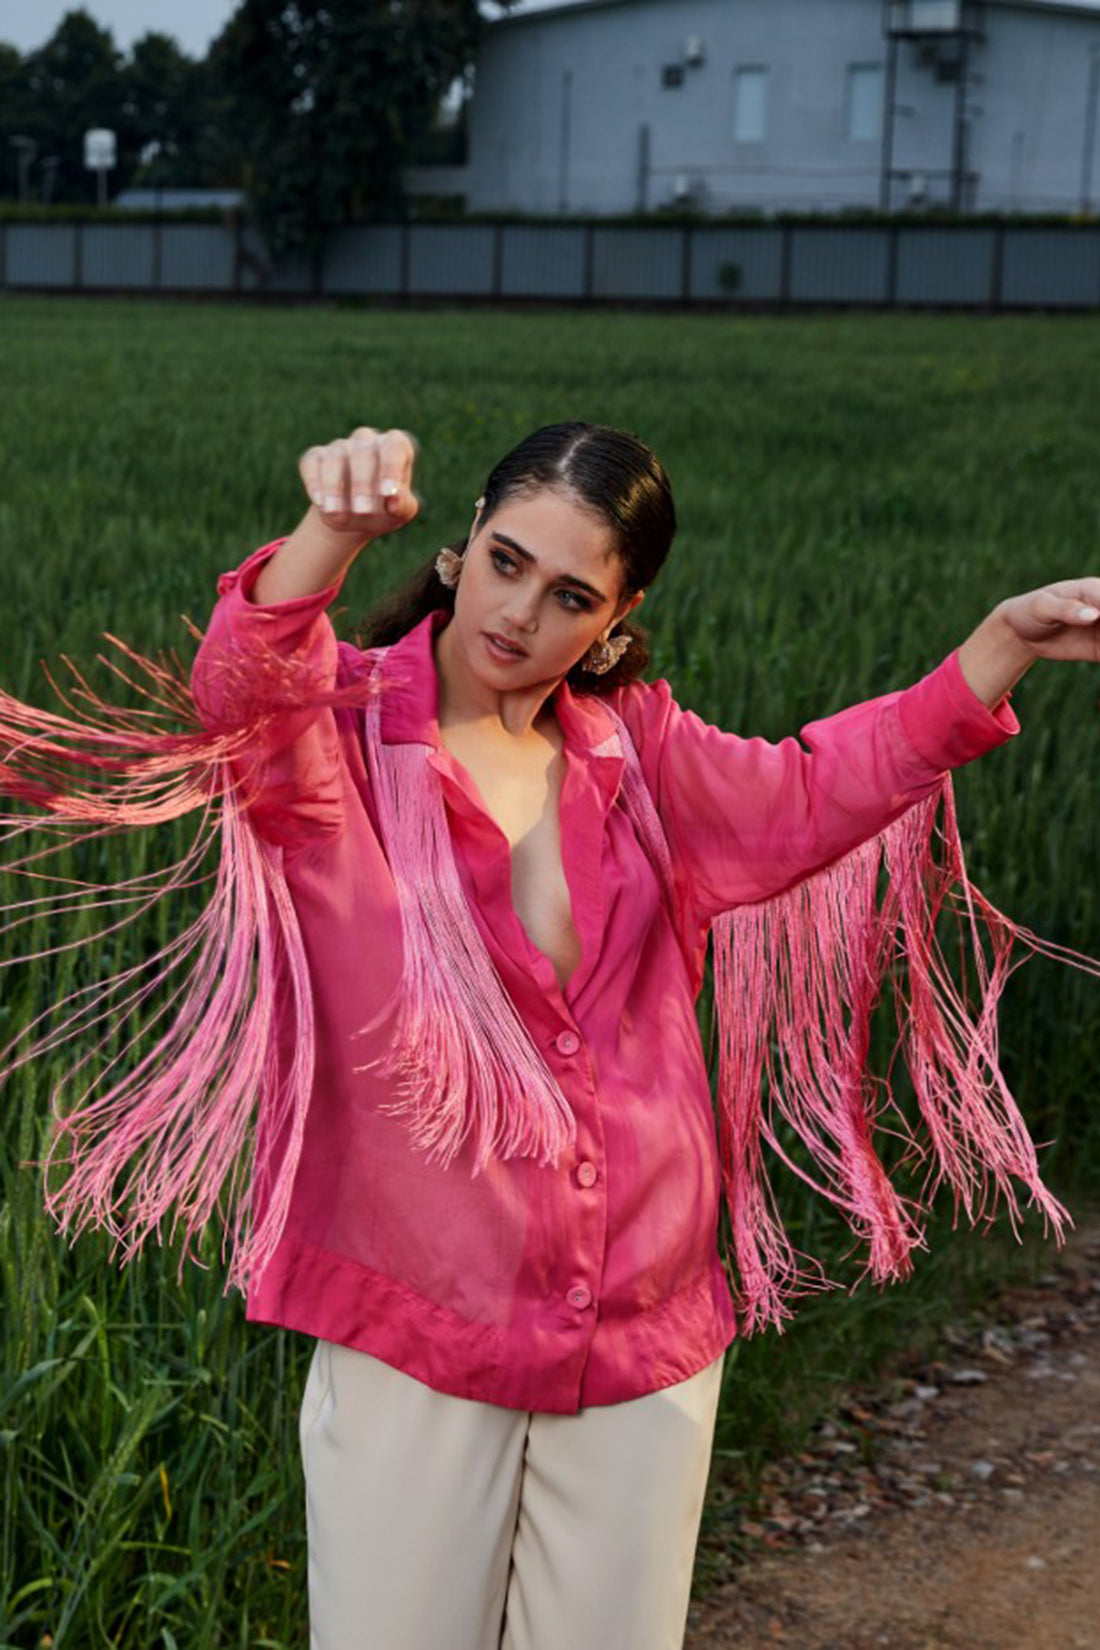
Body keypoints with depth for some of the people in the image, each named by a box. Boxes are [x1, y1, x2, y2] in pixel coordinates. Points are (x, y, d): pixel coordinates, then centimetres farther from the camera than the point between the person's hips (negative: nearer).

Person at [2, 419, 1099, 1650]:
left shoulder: (636, 749, 8)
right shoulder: (345, 727, -7)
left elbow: (810, 796, 11)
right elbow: (245, 695, -28)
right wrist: (332, 530, -48)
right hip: (417, 1324, -4)